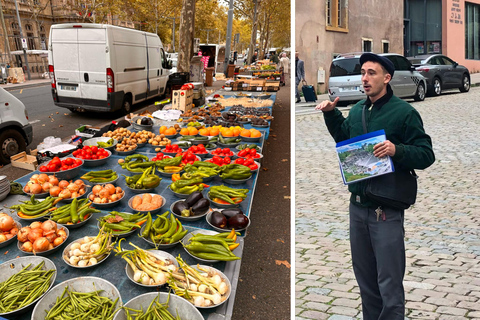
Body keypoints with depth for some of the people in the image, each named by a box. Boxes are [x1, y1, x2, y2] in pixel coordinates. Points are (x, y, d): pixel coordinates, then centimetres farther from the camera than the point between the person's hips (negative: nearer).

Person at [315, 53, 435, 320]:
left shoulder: (404, 112, -10)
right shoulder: (357, 110, 8)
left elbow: (427, 155, -12)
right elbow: (344, 139, 25)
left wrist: (397, 150, -29)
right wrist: (332, 114, 13)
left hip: (386, 210, -6)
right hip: (357, 205, 7)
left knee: (389, 284, 4)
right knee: (365, 279, 20)